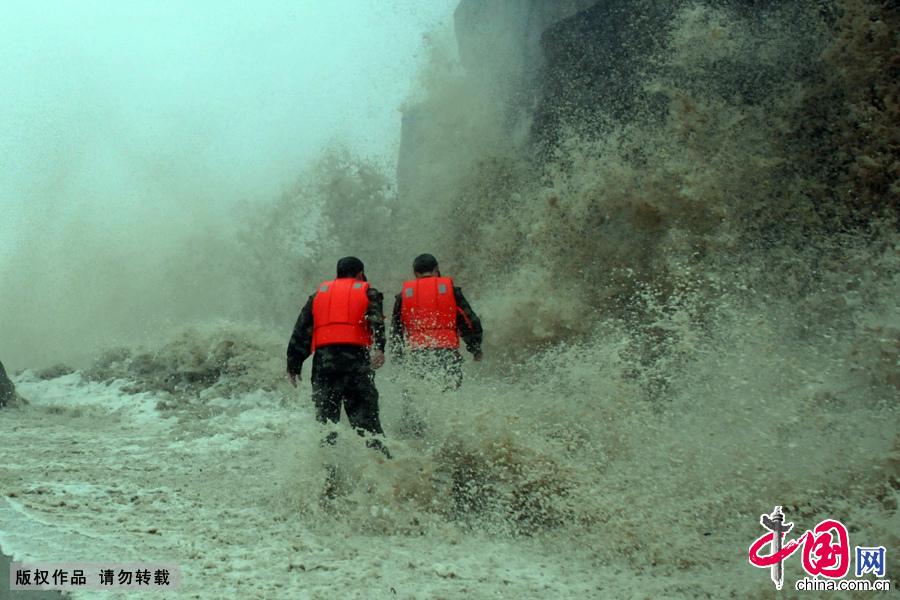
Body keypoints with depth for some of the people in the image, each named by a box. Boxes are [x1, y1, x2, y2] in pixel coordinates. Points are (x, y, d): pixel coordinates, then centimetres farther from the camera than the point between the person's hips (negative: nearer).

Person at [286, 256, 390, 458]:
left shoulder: (319, 294, 25)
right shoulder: (367, 292, 15)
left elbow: (301, 330, 17)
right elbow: (375, 319, -6)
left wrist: (294, 364, 17)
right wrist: (379, 348, -20)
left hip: (324, 359, 2)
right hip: (356, 357, -2)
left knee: (325, 415, 6)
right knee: (365, 415, -1)